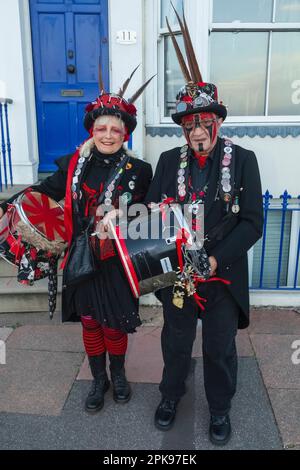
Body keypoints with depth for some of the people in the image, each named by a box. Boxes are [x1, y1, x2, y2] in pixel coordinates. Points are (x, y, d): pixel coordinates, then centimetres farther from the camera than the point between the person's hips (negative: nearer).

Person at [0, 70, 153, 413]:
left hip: (117, 263, -2)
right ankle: (98, 380, 38)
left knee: (115, 325, 12)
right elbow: (45, 191, 1)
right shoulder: (74, 164, 0)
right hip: (82, 260, 2)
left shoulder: (137, 171, -6)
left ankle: (118, 375, 41)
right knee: (90, 322, 15)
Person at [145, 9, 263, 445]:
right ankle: (171, 395, 46)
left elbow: (252, 222, -9)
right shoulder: (169, 160, 0)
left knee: (220, 347, 15)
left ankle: (220, 408, 41)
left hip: (223, 274, -1)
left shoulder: (243, 160, -6)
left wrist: (217, 260, -19)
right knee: (176, 340, 20)